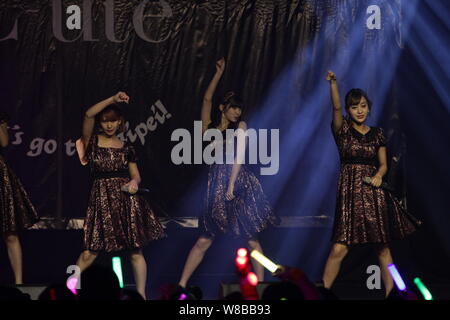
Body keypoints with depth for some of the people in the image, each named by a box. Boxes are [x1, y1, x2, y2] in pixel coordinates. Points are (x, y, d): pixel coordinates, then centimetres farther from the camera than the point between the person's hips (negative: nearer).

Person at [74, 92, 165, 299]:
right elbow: (88, 115, -12)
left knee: (136, 251, -1)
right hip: (102, 200, -2)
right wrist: (113, 99, -16)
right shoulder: (92, 141, 3)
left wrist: (134, 182, -10)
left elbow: (136, 175, 14)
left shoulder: (126, 148, 11)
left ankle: (141, 295, 3)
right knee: (90, 252, -7)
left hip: (127, 200, 2)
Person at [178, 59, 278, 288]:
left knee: (251, 239, -1)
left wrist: (232, 184, -14)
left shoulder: (240, 127, 6)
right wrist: (218, 74, 4)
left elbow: (239, 155, -4)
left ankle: (260, 285, 4)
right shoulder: (209, 128, 12)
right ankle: (181, 285, 2)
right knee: (204, 241, 0)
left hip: (240, 183, -2)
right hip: (216, 186, 2)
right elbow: (207, 99, 6)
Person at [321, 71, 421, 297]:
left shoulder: (377, 133, 13)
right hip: (350, 191, -3)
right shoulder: (343, 130, 5)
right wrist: (333, 83, -26)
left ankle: (390, 292, 5)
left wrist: (379, 175, -12)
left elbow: (383, 164, 10)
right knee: (339, 248, -11)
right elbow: (336, 108, -13)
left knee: (382, 246, 2)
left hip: (374, 191, 3)